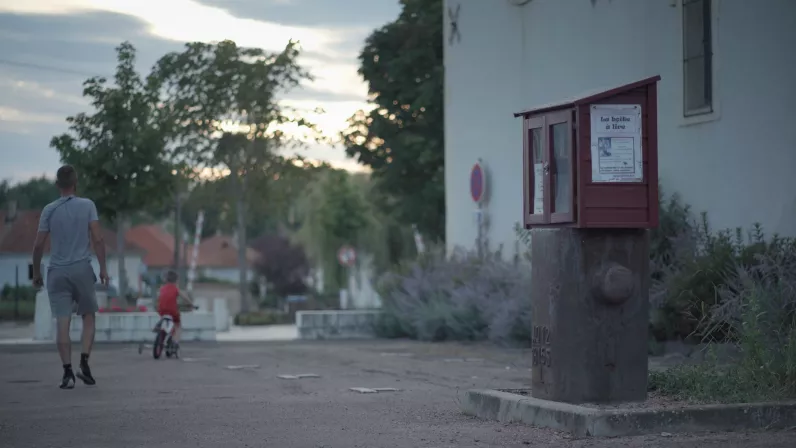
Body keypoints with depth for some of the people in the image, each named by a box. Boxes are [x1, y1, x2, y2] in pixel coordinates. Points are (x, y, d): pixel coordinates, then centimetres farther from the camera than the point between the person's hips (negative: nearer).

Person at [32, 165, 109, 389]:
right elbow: (98, 239, -7)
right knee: (88, 317, 13)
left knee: (62, 323, -1)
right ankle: (84, 363, -3)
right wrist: (103, 268, -1)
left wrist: (36, 272, 12)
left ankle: (68, 372, -7)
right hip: (82, 269, 0)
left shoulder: (49, 210, 2)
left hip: (57, 272, 0)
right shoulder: (87, 205, -1)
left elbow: (38, 245, 1)